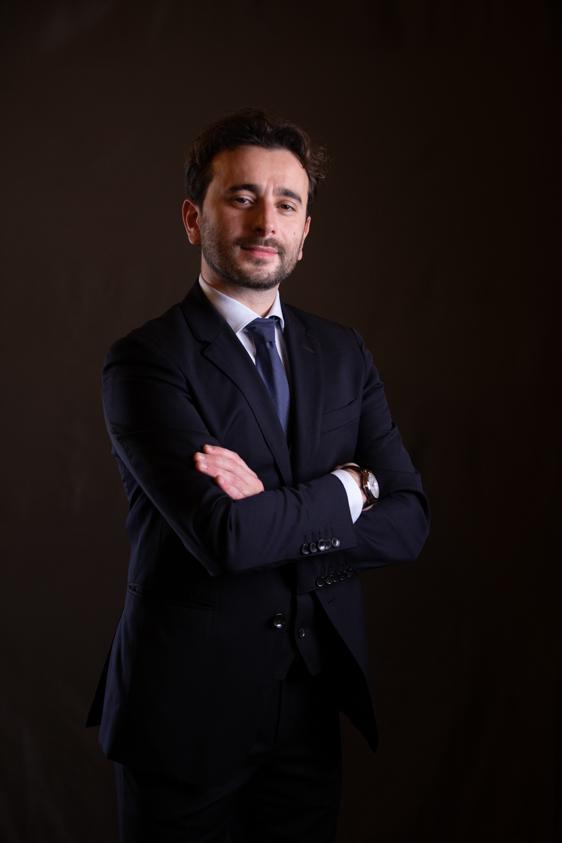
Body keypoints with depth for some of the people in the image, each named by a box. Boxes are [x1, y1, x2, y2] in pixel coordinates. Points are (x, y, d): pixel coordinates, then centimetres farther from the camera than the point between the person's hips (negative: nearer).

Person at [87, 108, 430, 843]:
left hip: (313, 707, 5)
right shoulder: (146, 361, -12)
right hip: (187, 715, -4)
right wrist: (345, 486, -10)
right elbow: (223, 534, -24)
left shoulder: (343, 354, 6)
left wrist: (274, 514, -17)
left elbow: (407, 520, -3)